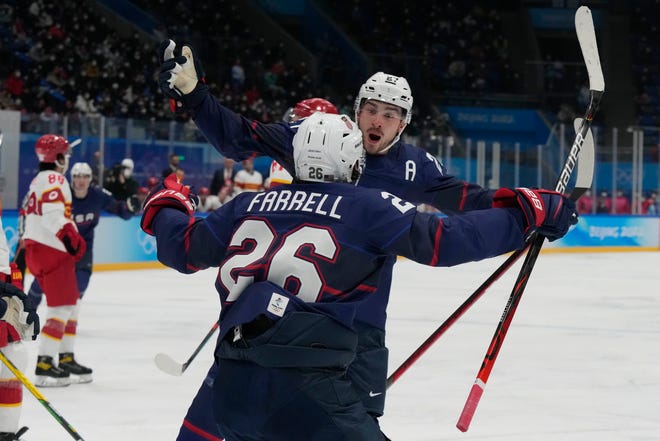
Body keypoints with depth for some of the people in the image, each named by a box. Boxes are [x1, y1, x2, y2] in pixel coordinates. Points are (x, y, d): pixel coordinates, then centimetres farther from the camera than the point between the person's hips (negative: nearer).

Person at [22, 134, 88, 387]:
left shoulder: (39, 180, 21)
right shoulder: (54, 179, -11)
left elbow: (31, 216, 25)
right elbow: (54, 214, -26)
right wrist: (72, 237, -31)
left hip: (36, 249, 11)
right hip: (51, 252, -11)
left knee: (71, 304, 18)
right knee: (61, 307, -11)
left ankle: (65, 358, 23)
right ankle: (45, 366, -16)